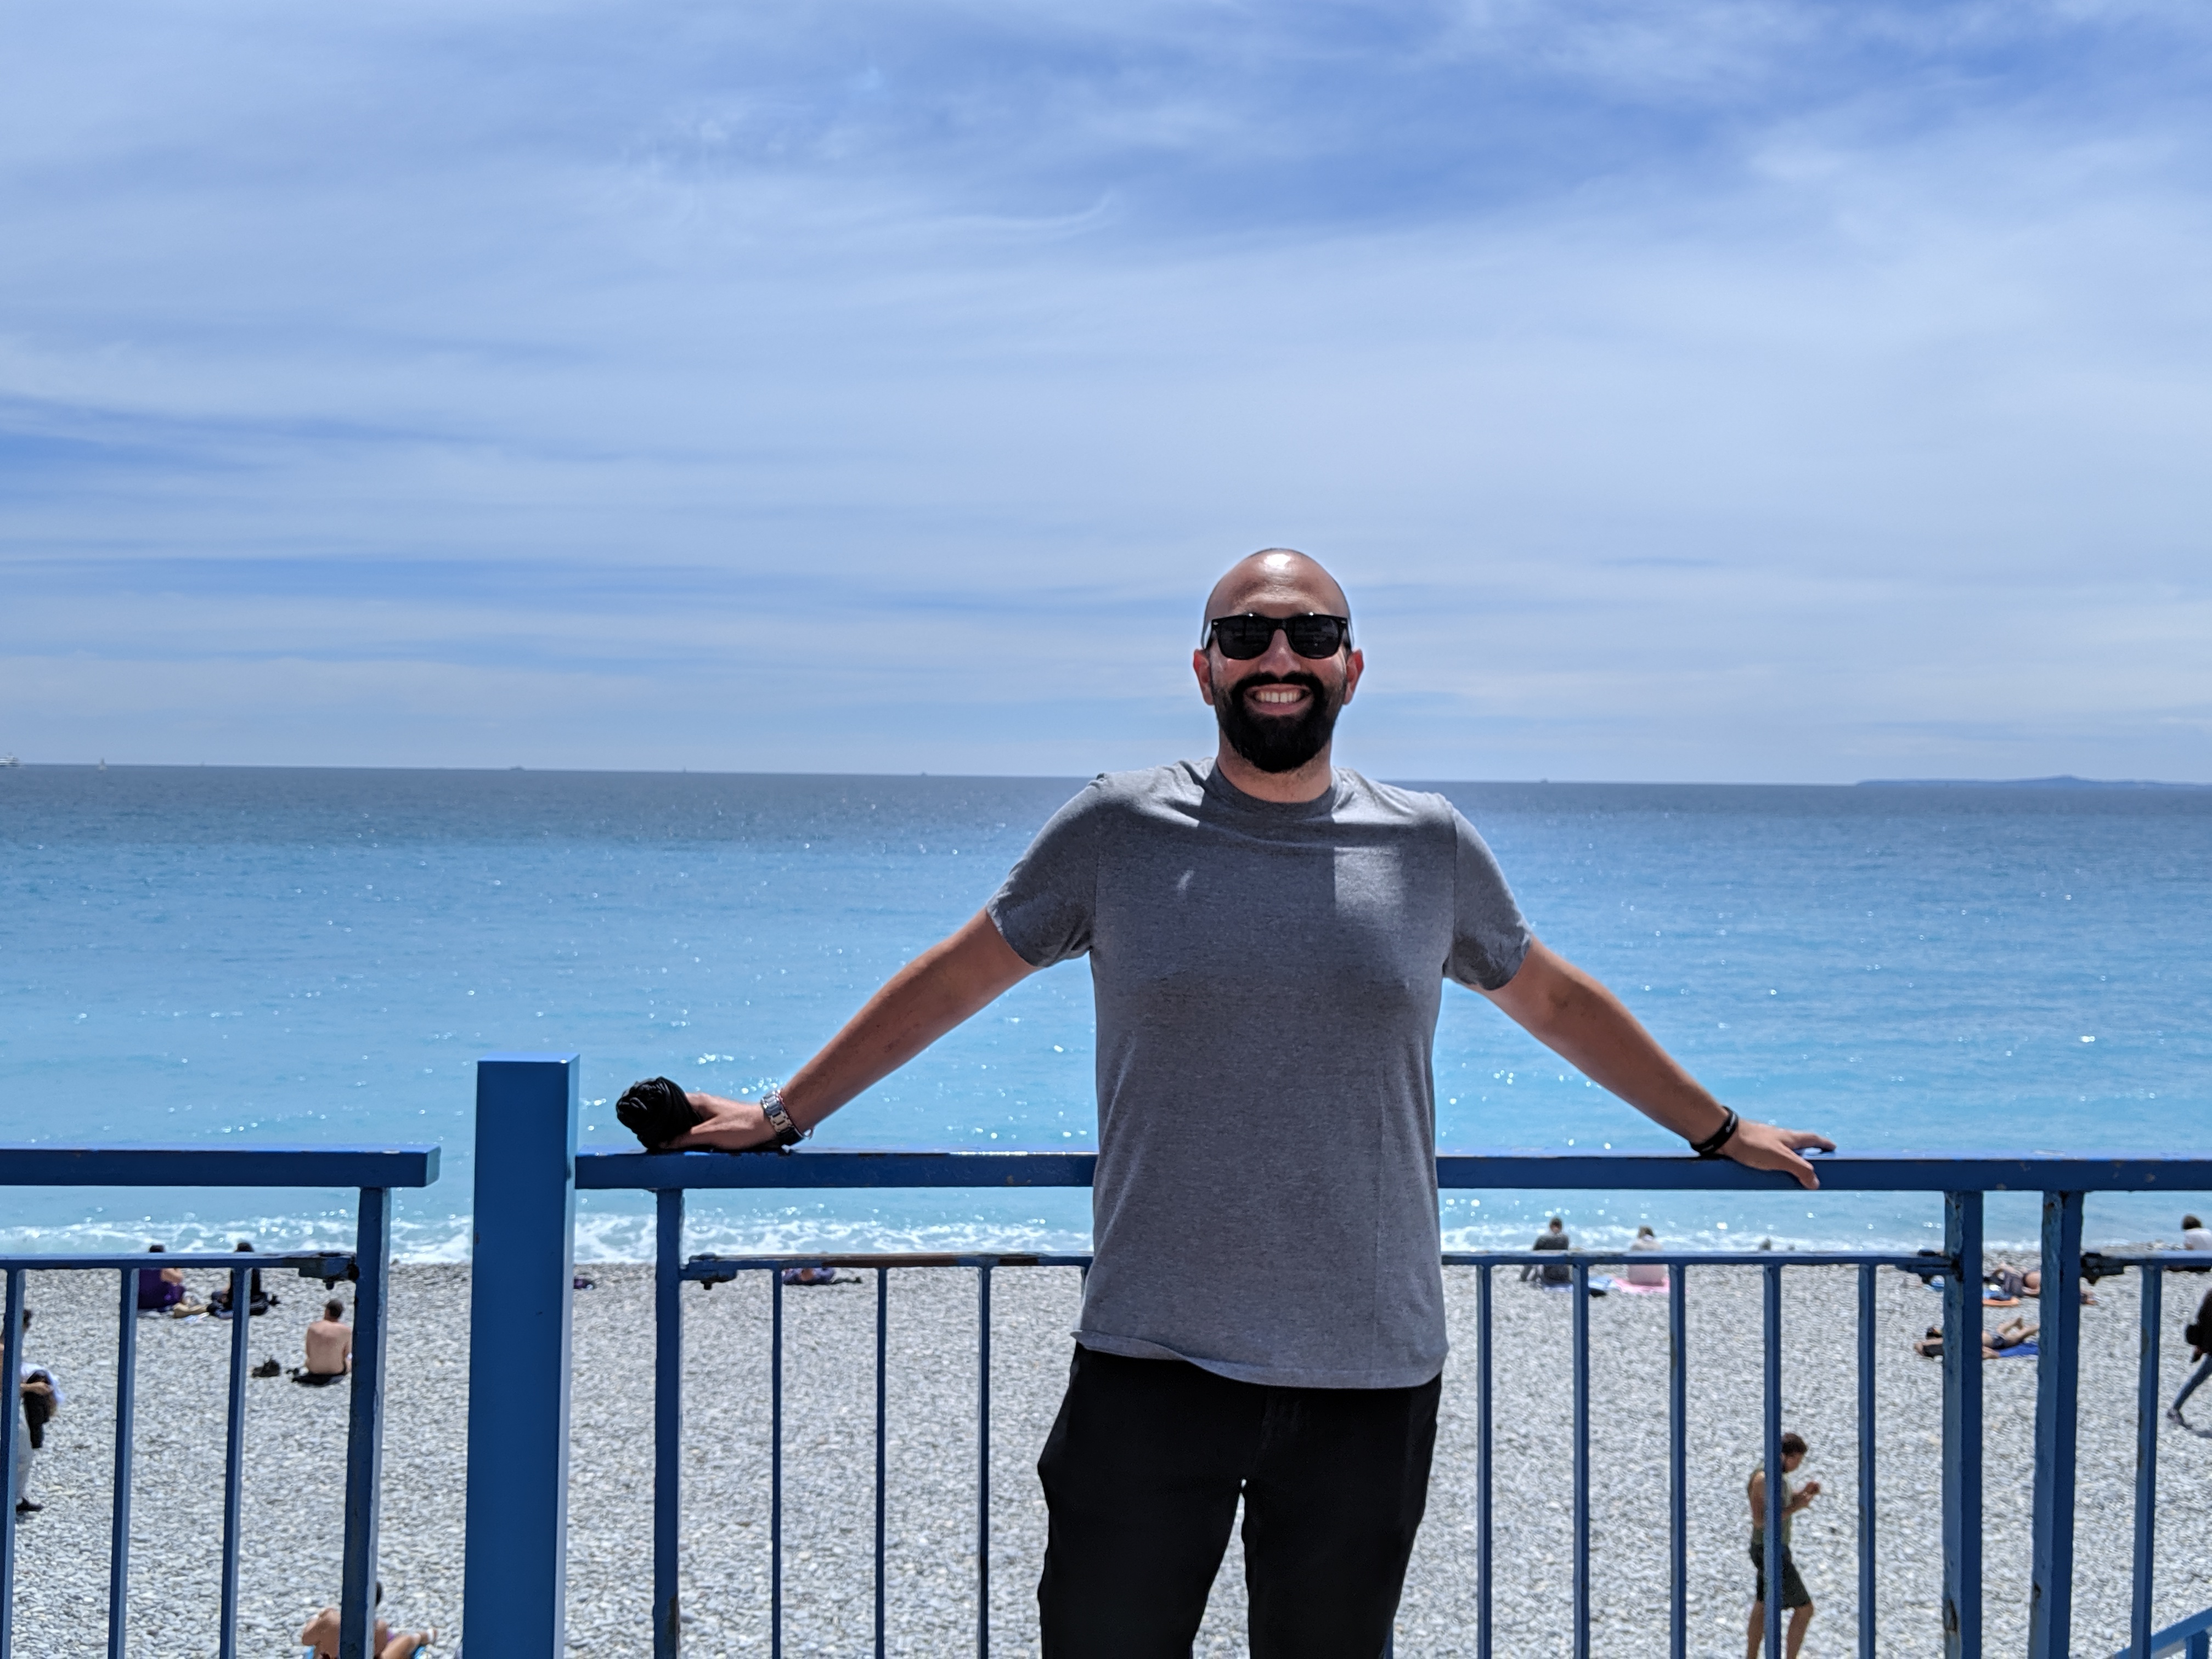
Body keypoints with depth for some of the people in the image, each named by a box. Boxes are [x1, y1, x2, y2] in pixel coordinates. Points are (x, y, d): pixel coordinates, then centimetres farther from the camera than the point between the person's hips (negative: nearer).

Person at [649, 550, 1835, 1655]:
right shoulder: (1119, 830, 2)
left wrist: (1720, 1132, 29)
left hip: (1369, 1376, 1)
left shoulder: (1430, 849, 6)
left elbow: (1557, 1001, 22)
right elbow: (950, 982, 12)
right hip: (1149, 1370, -1)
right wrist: (781, 1117, 16)